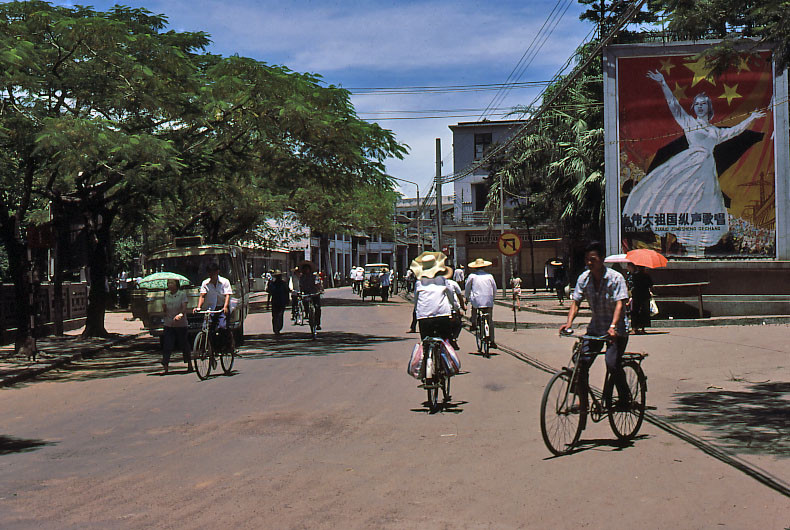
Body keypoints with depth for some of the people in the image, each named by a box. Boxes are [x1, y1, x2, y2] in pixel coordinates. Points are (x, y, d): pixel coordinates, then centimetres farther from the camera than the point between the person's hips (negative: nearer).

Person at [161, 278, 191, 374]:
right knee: (167, 345, -7)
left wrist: (180, 314, -33)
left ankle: (189, 364, 24)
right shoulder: (166, 295, 10)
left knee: (183, 344, 6)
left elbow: (184, 308, -15)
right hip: (169, 324, 3)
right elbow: (164, 310, 18)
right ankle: (165, 367, -10)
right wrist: (164, 309, -4)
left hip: (181, 324, -3)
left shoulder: (182, 294, -3)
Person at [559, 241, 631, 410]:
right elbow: (575, 302, -2)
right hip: (595, 328, 5)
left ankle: (625, 398, 0)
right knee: (581, 362, -9)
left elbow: (620, 304, -22)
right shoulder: (584, 278, 0)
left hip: (617, 330, -5)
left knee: (612, 363, -22)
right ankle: (582, 401, 6)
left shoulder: (615, 278, -13)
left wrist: (613, 326, -38)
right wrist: (569, 322, -21)